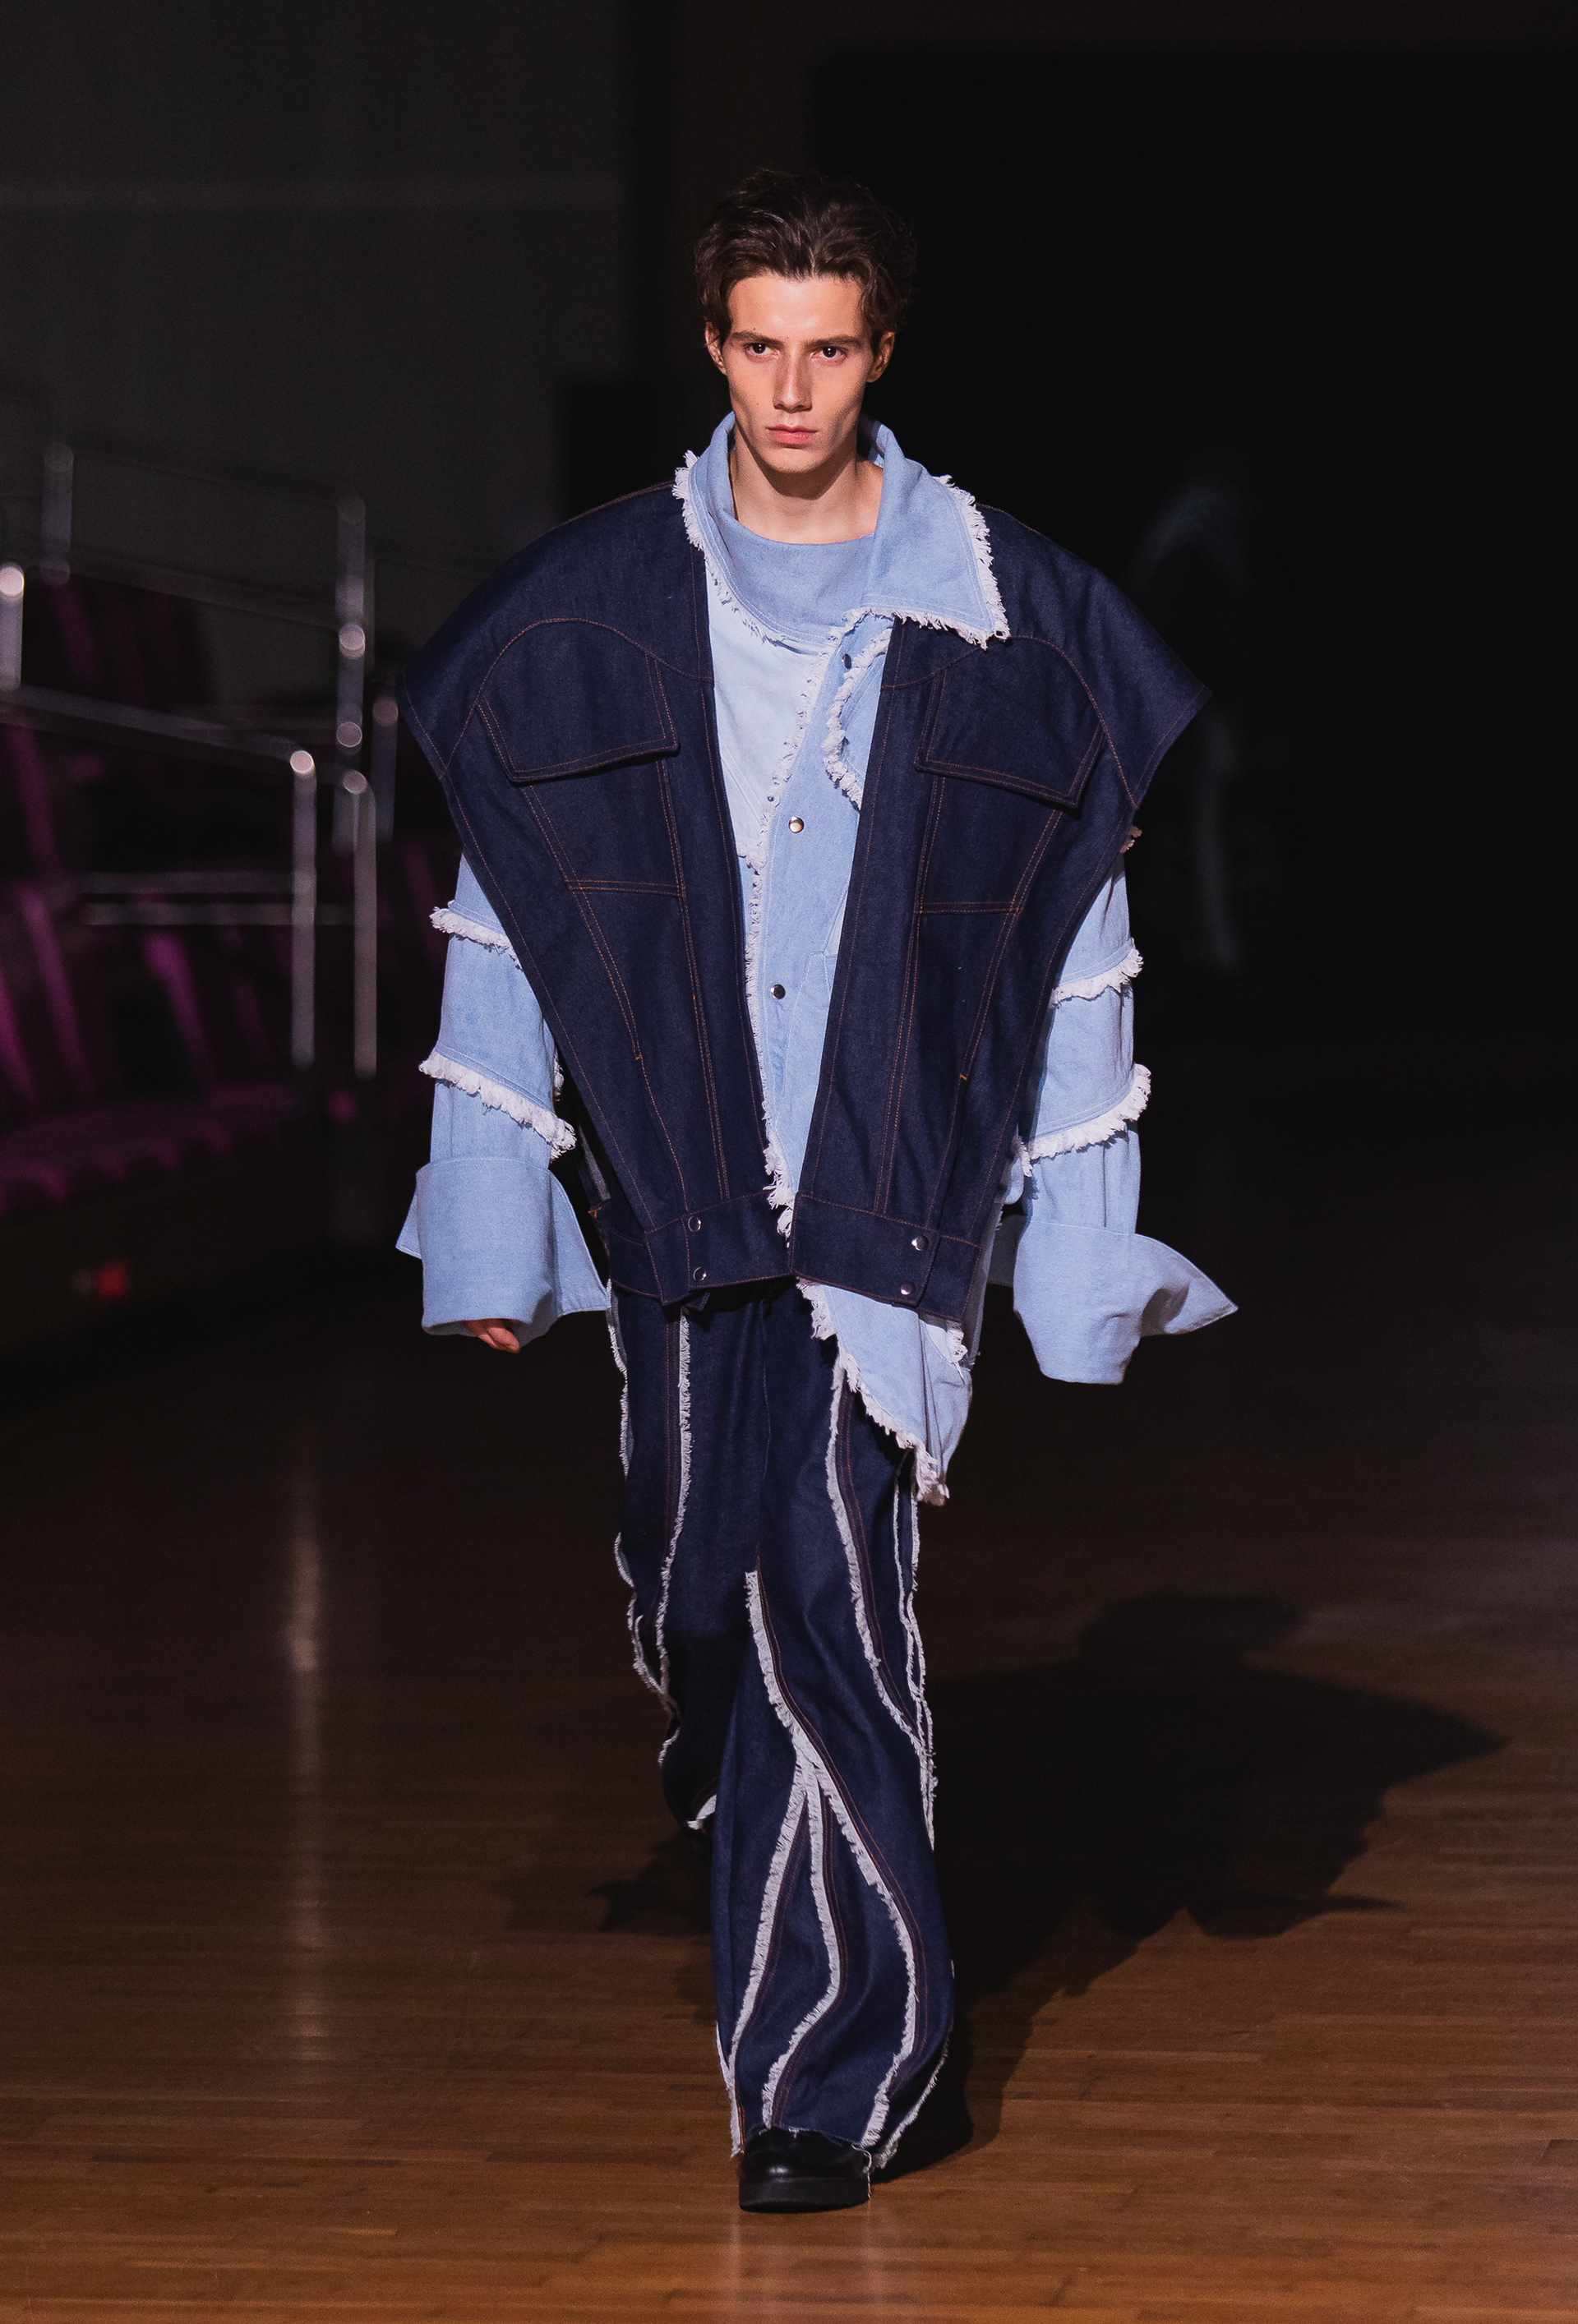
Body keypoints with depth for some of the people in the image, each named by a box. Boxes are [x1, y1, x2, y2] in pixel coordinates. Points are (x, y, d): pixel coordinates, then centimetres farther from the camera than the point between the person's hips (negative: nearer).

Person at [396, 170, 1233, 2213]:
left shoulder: (1003, 618, 3)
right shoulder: (591, 613, 5)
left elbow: (1072, 943, 6)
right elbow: (508, 928, 7)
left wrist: (1094, 1245, 4)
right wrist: (486, 1231, 3)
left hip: (897, 1183, -2)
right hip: (679, 1188, 2)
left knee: (823, 1580, -13)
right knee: (701, 1599, 4)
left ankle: (822, 2070, -4)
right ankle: (858, 1997, 27)